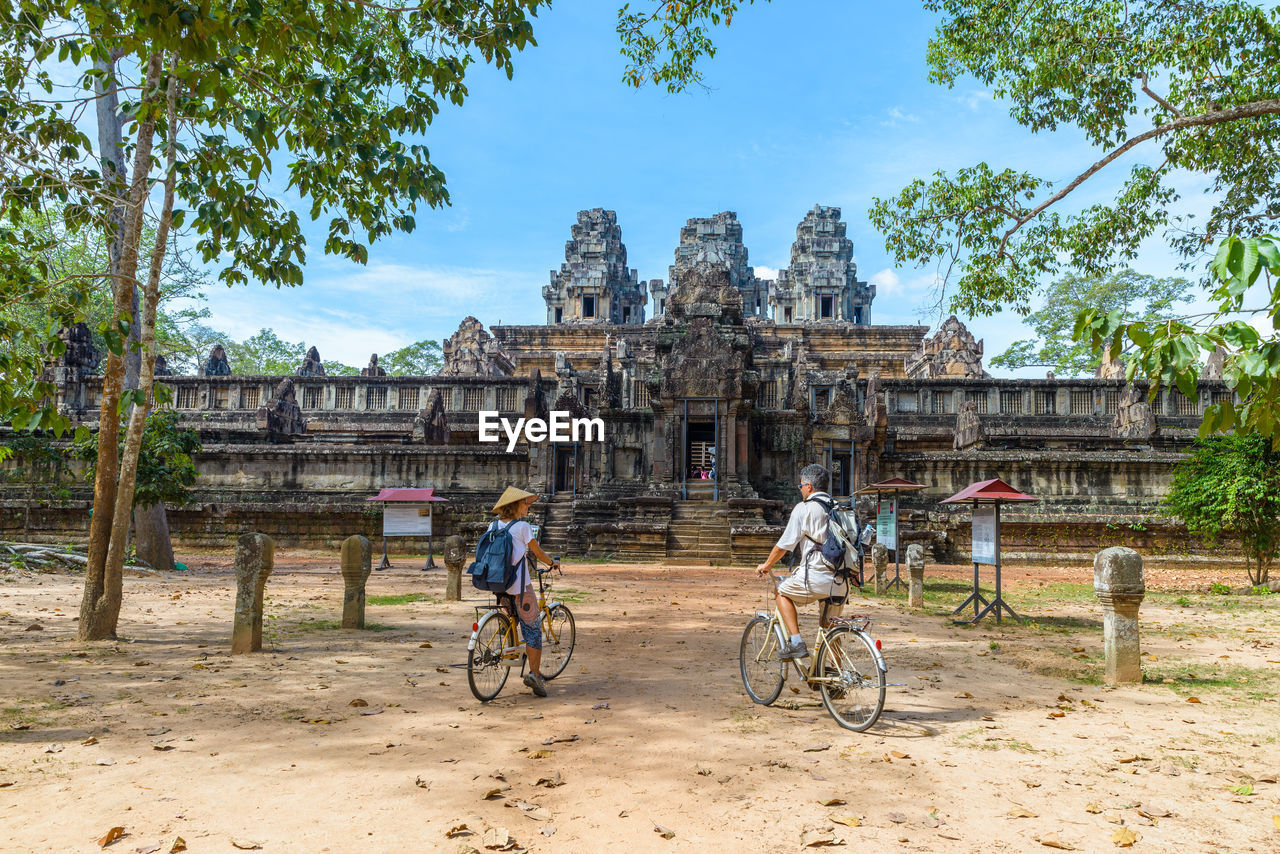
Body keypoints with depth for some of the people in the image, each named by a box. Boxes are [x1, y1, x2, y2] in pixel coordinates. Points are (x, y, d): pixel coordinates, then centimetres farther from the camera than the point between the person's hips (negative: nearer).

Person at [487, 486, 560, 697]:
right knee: (532, 628, 0)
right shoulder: (523, 527, -8)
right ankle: (534, 674, -5)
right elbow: (538, 552, 0)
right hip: (519, 585, -6)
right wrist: (551, 563, 19)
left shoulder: (493, 526, 8)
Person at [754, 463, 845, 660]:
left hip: (816, 577, -6)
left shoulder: (804, 508, -3)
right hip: (841, 581, 6)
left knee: (782, 592, 18)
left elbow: (784, 545, -2)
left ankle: (796, 642, 6)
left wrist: (766, 565, 14)